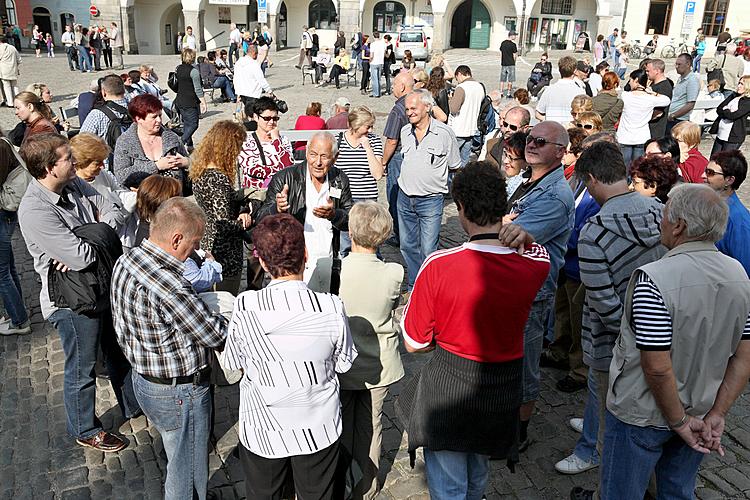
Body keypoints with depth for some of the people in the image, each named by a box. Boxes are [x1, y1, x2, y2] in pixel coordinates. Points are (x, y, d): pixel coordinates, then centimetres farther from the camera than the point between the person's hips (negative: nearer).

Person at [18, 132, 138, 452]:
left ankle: (133, 405, 47)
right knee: (82, 369, 13)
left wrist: (84, 242, -21)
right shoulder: (35, 210, -28)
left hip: (104, 285, 8)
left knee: (119, 351, 24)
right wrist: (100, 233, -11)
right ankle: (86, 430, 36)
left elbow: (114, 213, -5)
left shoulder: (75, 184, -4)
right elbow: (81, 257, -32)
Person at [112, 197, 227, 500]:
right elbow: (214, 335, -25)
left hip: (143, 379, 9)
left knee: (176, 457, 29)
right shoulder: (167, 285, -33)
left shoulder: (124, 262, -3)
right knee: (188, 473, 13)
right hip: (180, 391, -9)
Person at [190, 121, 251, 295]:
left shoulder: (200, 172, 3)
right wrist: (244, 222, -8)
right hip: (225, 255, -9)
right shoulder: (219, 179, -25)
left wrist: (242, 211, -6)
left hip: (205, 246, 9)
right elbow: (223, 225, -25)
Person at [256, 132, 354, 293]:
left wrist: (334, 214, -18)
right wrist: (277, 209, -31)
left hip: (328, 266, 3)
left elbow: (353, 222, 3)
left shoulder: (340, 181, 3)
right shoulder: (284, 178, -7)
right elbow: (261, 220, -9)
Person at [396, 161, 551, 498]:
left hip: (448, 386, -4)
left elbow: (413, 343, -11)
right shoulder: (535, 265, -15)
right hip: (503, 391, 4)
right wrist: (519, 233, 2)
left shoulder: (438, 266, -24)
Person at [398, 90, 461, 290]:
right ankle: (413, 286, 28)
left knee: (428, 251, -3)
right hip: (404, 197, 5)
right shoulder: (405, 131, 6)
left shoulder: (444, 133, -10)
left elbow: (455, 167, 2)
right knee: (407, 246, 13)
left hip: (430, 200, -5)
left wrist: (431, 176, 8)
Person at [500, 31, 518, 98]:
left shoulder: (503, 43, 6)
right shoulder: (513, 44, -12)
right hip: (511, 64, -5)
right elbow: (515, 55, -9)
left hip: (503, 64, 5)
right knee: (510, 80, 2)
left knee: (502, 79, 11)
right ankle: (508, 94, 3)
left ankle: (501, 92, 12)